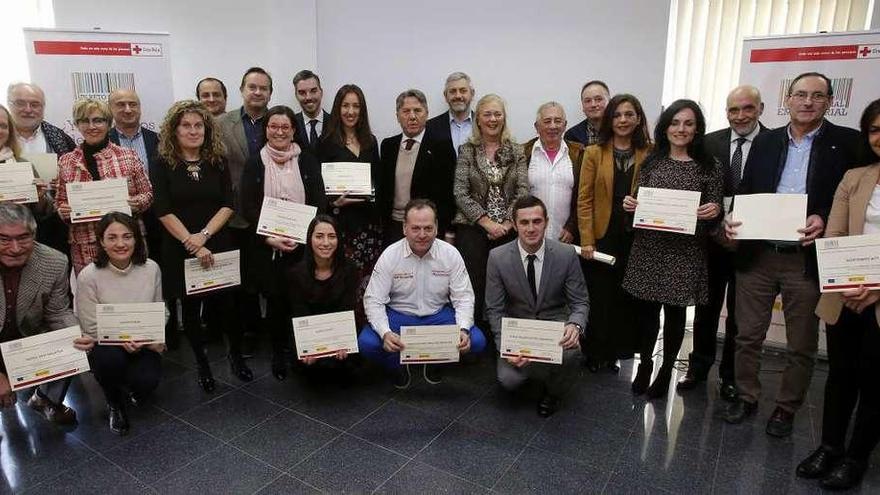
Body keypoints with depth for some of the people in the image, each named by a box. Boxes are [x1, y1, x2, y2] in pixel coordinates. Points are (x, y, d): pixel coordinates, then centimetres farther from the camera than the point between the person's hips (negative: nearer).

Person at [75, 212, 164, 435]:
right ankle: (114, 405, 1)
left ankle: (131, 388, 18)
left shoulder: (151, 269, -6)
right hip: (105, 345, -1)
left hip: (144, 345, 2)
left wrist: (155, 340, -12)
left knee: (147, 381, -25)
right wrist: (124, 341, -24)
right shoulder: (89, 276, -14)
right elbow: (92, 328, -10)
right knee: (110, 358, -35)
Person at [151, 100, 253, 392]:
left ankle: (236, 355, 24)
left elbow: (228, 205, -2)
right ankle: (202, 363, 27)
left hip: (217, 246, 1)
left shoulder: (218, 162, 4)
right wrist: (191, 244, -17)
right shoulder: (163, 165, -2)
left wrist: (204, 235, -15)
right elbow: (164, 212, -9)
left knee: (225, 305, 1)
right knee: (190, 309, 10)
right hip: (179, 250, -1)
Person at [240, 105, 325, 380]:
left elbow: (318, 204, 1)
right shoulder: (254, 164, 5)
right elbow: (247, 208, 0)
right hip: (266, 247, 0)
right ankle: (278, 353, 23)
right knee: (275, 300, 5)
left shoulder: (308, 162, 6)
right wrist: (270, 238, -12)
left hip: (303, 245, 0)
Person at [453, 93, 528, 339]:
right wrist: (486, 222, -9)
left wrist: (508, 223, -9)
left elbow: (523, 191, 2)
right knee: (473, 286, -3)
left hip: (508, 230, 1)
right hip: (472, 229, -1)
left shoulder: (516, 151, 9)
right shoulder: (467, 150, 5)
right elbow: (460, 193, -2)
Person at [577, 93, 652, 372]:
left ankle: (615, 353, 24)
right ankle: (593, 353, 23)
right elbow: (584, 200, -2)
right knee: (598, 298, 5)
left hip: (635, 239, 1)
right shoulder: (594, 153, 2)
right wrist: (586, 240, -8)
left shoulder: (649, 155, 4)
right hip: (601, 237, -1)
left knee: (625, 298, 7)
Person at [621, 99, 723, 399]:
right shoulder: (651, 162, 6)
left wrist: (715, 212, -20)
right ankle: (645, 364, 30)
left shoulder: (709, 167, 0)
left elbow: (715, 213, 2)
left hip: (685, 253, -2)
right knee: (645, 310, 7)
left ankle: (666, 371, 28)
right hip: (648, 248, 2)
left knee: (674, 313, 9)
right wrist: (629, 204, -10)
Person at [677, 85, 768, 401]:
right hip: (712, 238, 2)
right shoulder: (710, 143, 1)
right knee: (706, 307, 14)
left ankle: (730, 375, 29)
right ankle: (699, 367, 31)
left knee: (738, 313, 12)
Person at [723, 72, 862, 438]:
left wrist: (823, 219, -20)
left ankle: (786, 408, 29)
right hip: (756, 255, 2)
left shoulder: (847, 142, 1)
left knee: (801, 346, 10)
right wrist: (733, 219, -8)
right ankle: (746, 397, 30)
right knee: (747, 336, 11)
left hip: (807, 259, -2)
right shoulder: (765, 142, 10)